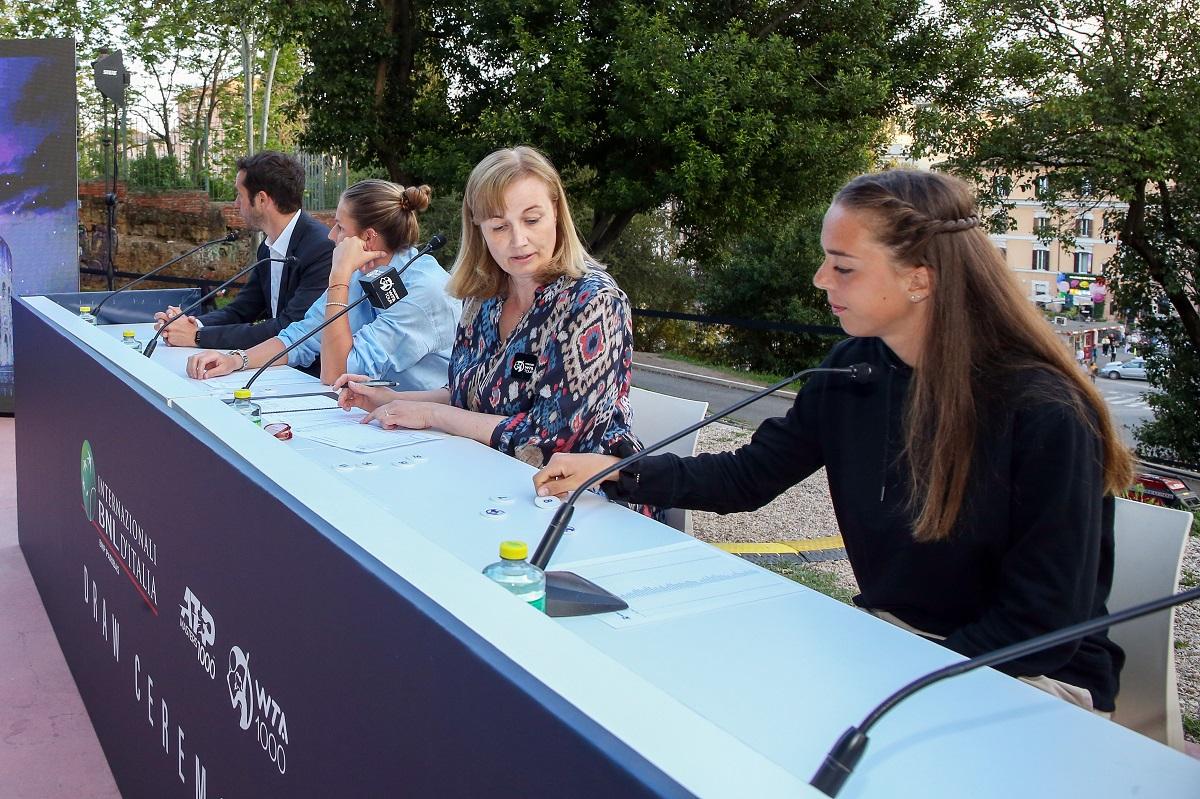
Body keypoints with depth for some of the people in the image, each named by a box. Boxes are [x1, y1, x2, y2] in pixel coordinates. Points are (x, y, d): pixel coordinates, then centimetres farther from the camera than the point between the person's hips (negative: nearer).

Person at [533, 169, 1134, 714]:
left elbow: (1044, 622, -19)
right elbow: (750, 476, 5)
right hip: (889, 638, 6)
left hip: (1032, 674, -5)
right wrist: (618, 471, -6)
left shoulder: (1044, 414, -23)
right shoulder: (853, 369, -4)